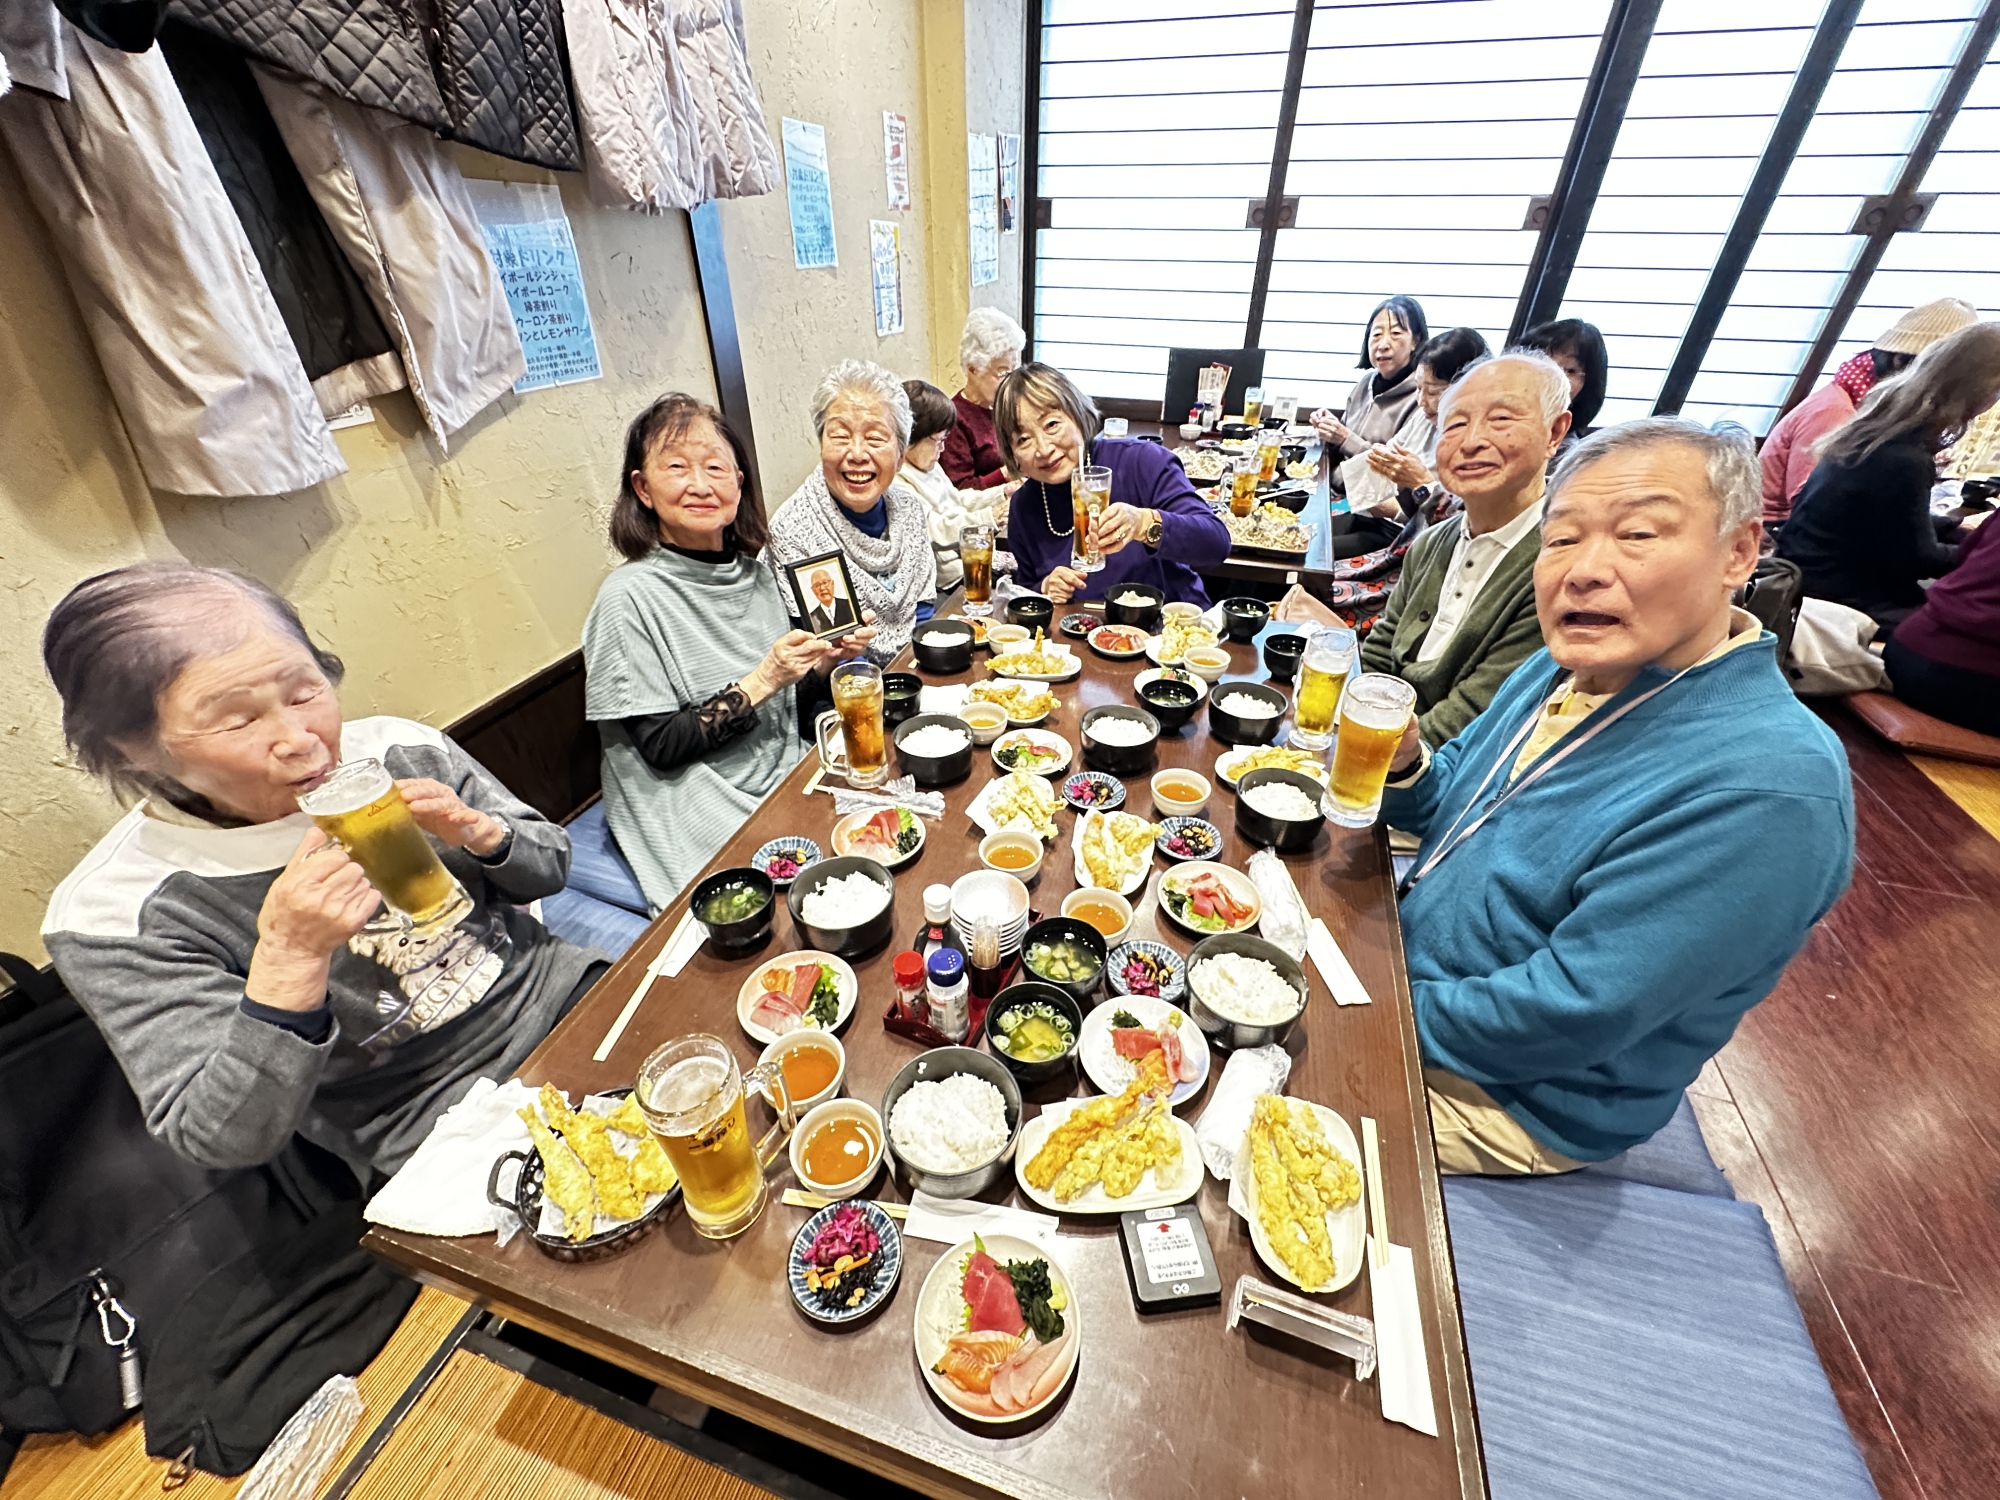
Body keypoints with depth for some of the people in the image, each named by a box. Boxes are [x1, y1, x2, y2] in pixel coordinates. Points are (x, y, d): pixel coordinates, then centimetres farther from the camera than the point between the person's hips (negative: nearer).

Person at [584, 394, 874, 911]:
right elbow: (660, 746, -15)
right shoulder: (629, 597, -13)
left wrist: (828, 657, -6)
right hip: (700, 820, -6)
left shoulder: (756, 571, 5)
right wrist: (761, 682, -21)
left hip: (785, 780, 6)